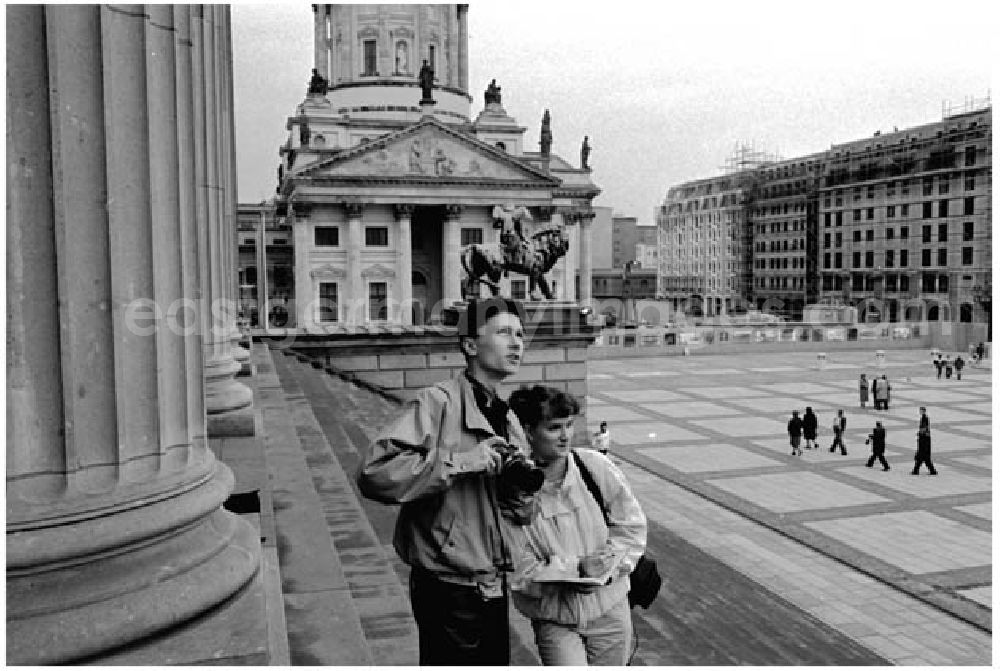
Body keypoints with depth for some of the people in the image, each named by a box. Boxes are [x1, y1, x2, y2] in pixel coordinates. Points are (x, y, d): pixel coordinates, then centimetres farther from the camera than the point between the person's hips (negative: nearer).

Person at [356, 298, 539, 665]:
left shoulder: (509, 420, 10)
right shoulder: (438, 403, -15)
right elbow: (374, 473, -28)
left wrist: (521, 487, -6)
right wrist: (462, 461, -26)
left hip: (494, 589, 8)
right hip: (449, 590, -8)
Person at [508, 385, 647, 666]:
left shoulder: (595, 466, -9)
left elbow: (631, 524, 0)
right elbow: (519, 572, -14)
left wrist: (608, 564, -14)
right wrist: (576, 568, -22)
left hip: (610, 609, 3)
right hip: (554, 619, -3)